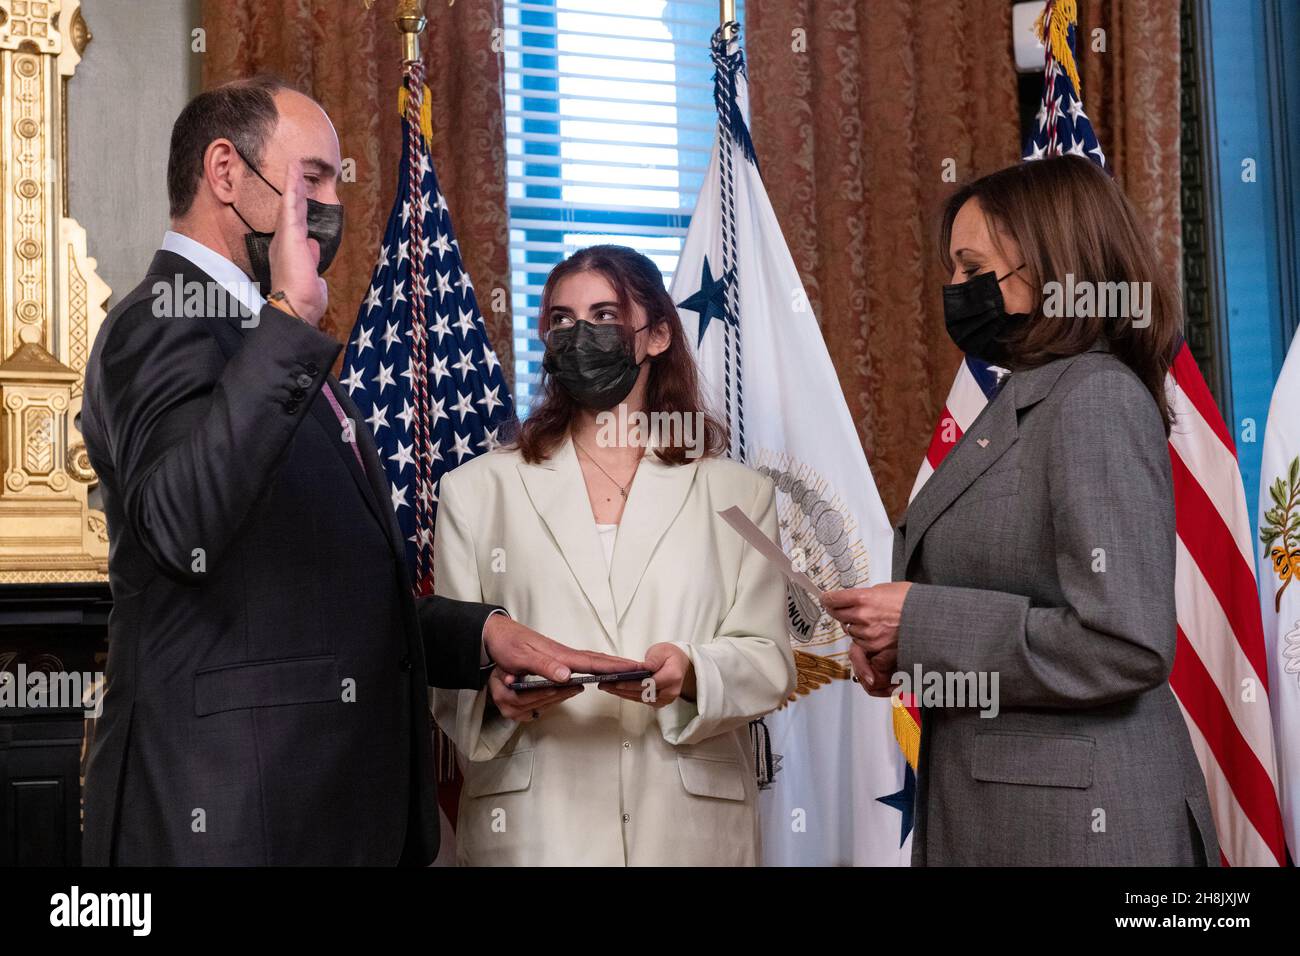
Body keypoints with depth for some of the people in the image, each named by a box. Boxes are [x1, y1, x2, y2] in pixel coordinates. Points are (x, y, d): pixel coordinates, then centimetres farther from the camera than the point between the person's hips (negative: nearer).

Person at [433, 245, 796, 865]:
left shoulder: (739, 495, 8)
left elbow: (768, 663, 1)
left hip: (689, 821, 1)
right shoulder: (475, 490, 8)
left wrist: (693, 674, -18)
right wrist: (495, 694, -16)